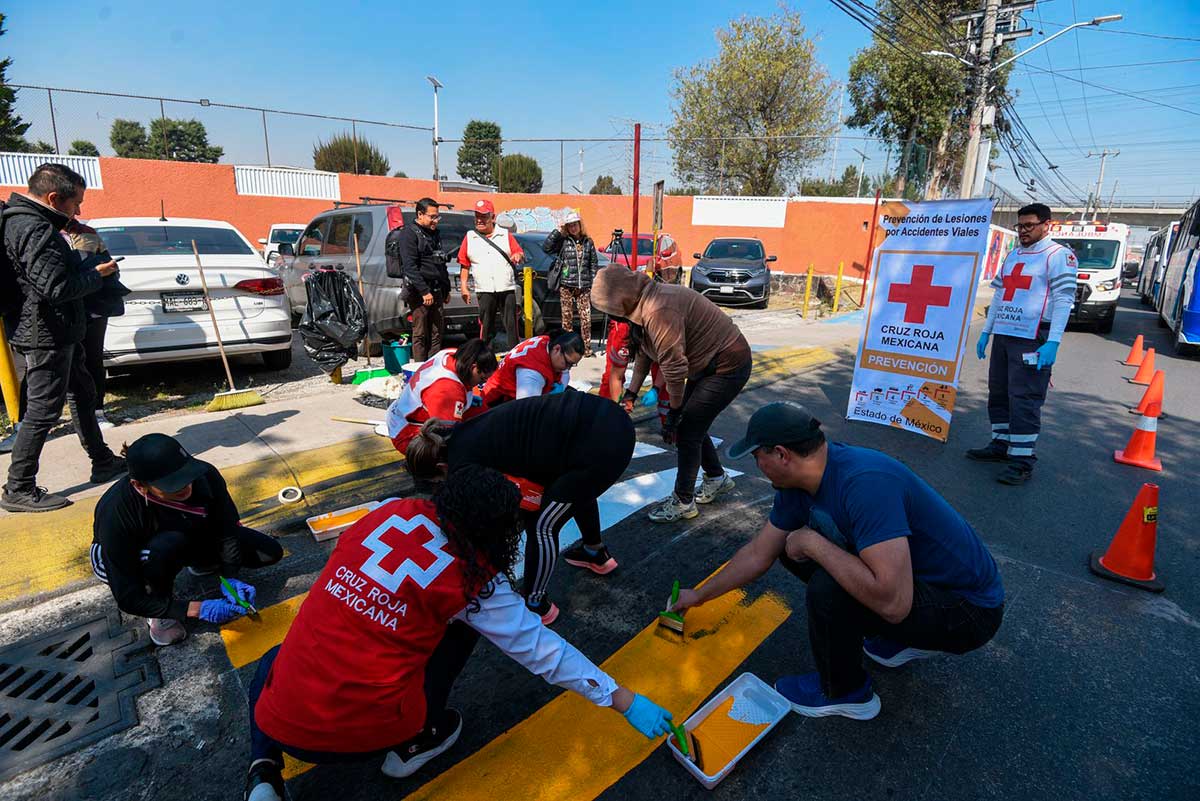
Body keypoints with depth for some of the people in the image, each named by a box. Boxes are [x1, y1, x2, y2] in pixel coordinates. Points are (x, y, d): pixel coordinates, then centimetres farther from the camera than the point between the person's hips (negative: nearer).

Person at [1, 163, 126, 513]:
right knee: (42, 412, -4)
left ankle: (104, 463, 30)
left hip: (57, 335, 11)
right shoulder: (35, 230, -19)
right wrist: (97, 274, -12)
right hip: (46, 337, -11)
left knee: (83, 395, 19)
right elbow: (56, 288, -25)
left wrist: (86, 269, 7)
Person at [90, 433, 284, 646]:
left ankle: (202, 563, 15)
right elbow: (128, 598, -31)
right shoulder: (115, 514, -37)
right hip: (130, 559, -3)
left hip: (188, 537, 4)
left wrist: (229, 578, -26)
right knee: (167, 545, -40)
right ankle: (161, 614, -10)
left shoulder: (205, 475, -31)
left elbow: (227, 530, -15)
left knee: (270, 552, -10)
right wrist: (197, 609, -37)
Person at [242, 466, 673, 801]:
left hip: (282, 722, 3)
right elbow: (542, 650, -5)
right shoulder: (473, 579, -11)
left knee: (274, 661, 38)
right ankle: (413, 744, 18)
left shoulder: (392, 512, -2)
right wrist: (625, 701, 5)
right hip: (368, 731, -3)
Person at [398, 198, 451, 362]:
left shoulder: (435, 234, 19)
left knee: (437, 332, 8)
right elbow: (410, 267, -15)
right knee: (420, 334, -3)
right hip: (419, 292, -8)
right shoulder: (409, 233, -6)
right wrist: (424, 291, -21)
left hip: (436, 291, 8)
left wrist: (446, 289, 21)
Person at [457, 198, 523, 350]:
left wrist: (518, 256, -17)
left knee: (511, 325, 1)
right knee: (486, 326, 4)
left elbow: (520, 254, 7)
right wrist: (464, 286, 3)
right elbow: (465, 264, 9)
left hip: (507, 289, 0)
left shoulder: (506, 235, 9)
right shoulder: (469, 237, 10)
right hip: (484, 291, 0)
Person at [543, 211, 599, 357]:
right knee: (567, 317, 1)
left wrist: (593, 284, 8)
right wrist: (557, 231, -9)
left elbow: (593, 264, 14)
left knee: (586, 318, -4)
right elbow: (546, 247, -11)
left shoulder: (588, 242, 12)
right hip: (566, 286, -1)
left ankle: (586, 347, 5)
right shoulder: (563, 241, 4)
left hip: (584, 286, 2)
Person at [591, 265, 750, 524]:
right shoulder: (647, 302, 2)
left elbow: (675, 368, -28)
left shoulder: (659, 312, -31)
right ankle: (717, 478, 36)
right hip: (708, 364, 9)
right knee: (691, 424, 16)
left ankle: (683, 503, 10)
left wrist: (673, 413, -15)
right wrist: (631, 392, 17)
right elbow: (644, 353, 13)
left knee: (687, 432, -4)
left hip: (727, 367, -9)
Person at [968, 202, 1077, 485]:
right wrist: (986, 332, 17)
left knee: (1024, 399, -9)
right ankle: (1001, 445, 23)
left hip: (1032, 339, -7)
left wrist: (1052, 342, -19)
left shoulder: (1059, 255, -3)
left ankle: (1022, 460, -5)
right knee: (998, 393, 11)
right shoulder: (1012, 255, 19)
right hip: (1003, 335, 7)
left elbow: (1063, 300, -11)